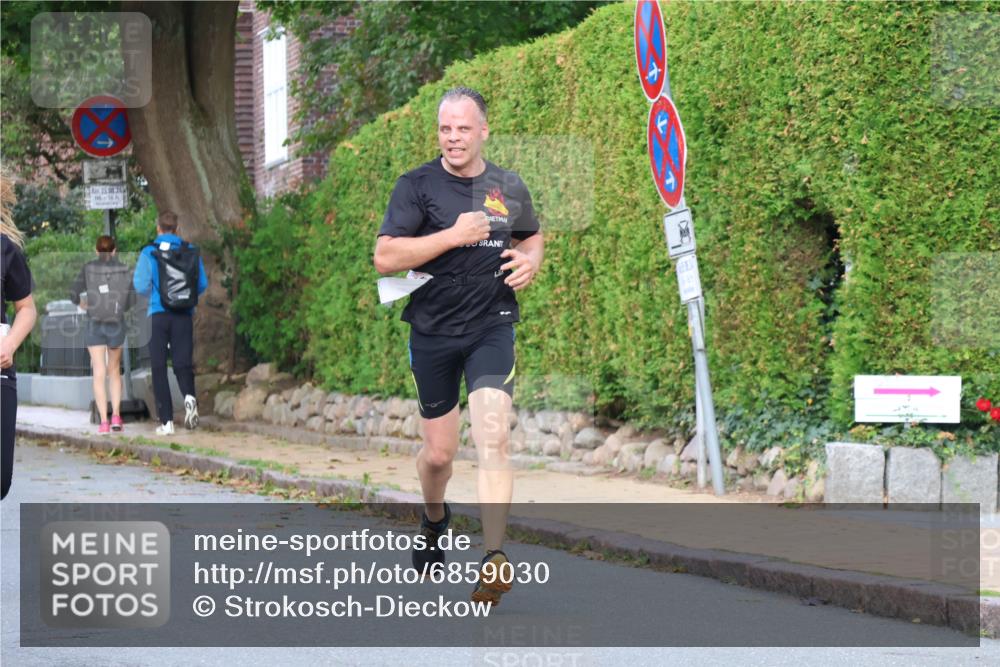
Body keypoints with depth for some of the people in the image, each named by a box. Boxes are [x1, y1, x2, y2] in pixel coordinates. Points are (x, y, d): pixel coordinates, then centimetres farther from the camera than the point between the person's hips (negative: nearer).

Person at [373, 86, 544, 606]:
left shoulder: (508, 187, 6)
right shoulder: (417, 186, -4)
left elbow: (531, 235, 26)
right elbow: (384, 258, -13)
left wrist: (531, 261, 3)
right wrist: (453, 235, -20)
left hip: (491, 328, 1)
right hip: (433, 332, 0)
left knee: (492, 438, -17)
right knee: (438, 452, 9)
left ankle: (494, 559, -23)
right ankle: (433, 520, 42)